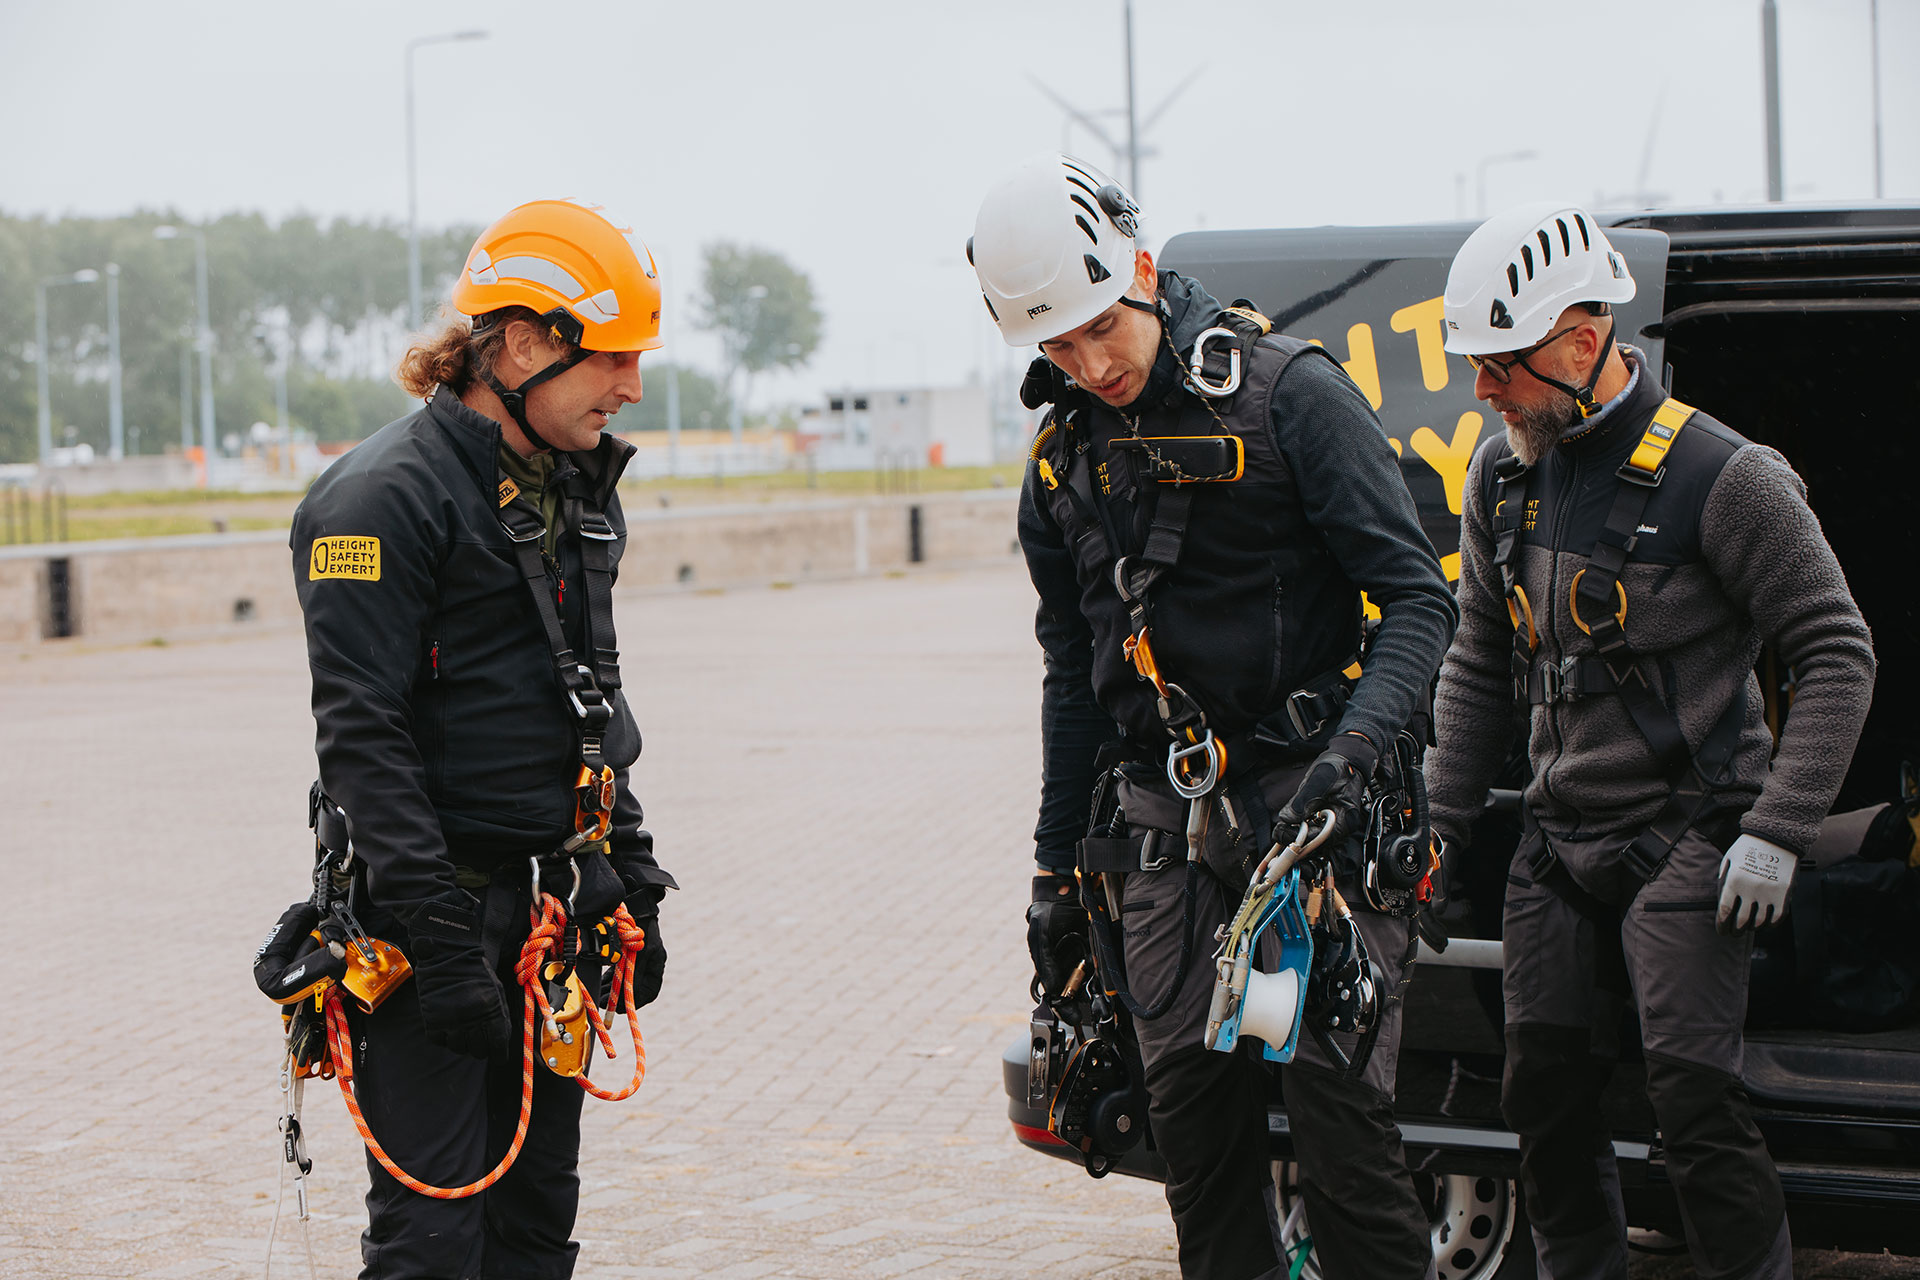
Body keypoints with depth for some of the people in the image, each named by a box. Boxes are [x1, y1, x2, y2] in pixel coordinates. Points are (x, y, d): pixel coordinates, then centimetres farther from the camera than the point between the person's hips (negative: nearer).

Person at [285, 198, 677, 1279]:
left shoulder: (578, 492, 14)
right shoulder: (386, 498, -13)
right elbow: (362, 737, -18)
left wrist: (630, 882, 18)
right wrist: (439, 938, -23)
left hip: (557, 908, 8)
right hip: (443, 902, -8)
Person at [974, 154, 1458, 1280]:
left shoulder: (1287, 393, -7)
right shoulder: (1064, 459, 11)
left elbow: (1417, 597, -9)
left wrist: (1353, 749, -25)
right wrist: (1055, 868, 21)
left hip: (1307, 797, -5)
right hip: (1168, 823, 5)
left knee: (1334, 1093, -11)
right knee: (1191, 1104, 3)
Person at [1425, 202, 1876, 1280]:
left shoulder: (1723, 478, -13)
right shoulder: (1505, 475, 7)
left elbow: (1837, 653, -9)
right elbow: (1481, 665, 19)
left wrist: (1777, 831, -16)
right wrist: (1442, 822, 13)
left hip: (1687, 841, -6)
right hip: (1560, 843, 6)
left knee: (1693, 1089, -15)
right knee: (1546, 1090, 6)